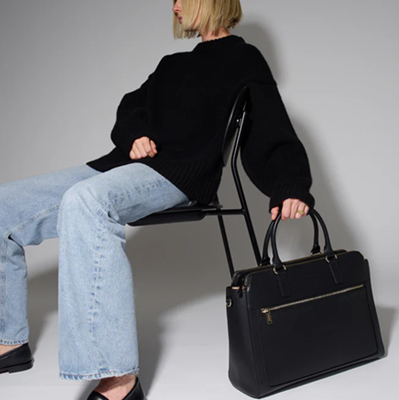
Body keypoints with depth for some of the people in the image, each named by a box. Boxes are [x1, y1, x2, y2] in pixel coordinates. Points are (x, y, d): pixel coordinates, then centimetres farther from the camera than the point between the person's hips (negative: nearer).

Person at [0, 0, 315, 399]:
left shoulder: (243, 60, 8)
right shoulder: (174, 64, 30)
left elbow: (273, 138, -3)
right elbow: (131, 107, 24)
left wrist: (290, 188, -21)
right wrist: (134, 135, -1)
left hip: (177, 175, -8)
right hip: (121, 167, 8)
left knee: (83, 202, -39)